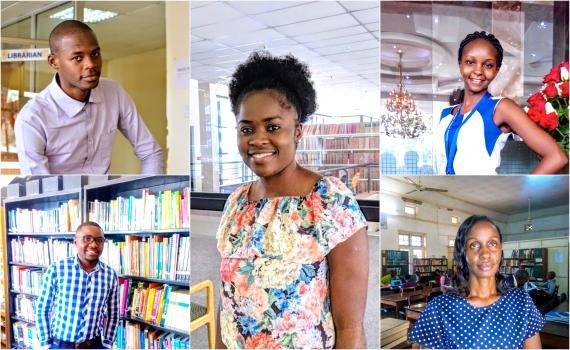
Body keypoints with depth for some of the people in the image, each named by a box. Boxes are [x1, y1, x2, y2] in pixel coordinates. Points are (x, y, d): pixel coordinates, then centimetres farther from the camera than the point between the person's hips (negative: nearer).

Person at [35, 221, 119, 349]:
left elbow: (113, 314, 6)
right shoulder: (56, 269, -10)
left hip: (94, 345, 2)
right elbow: (42, 310, -2)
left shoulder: (110, 275, -4)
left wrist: (106, 345, 4)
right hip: (60, 345, -1)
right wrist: (46, 345, -3)